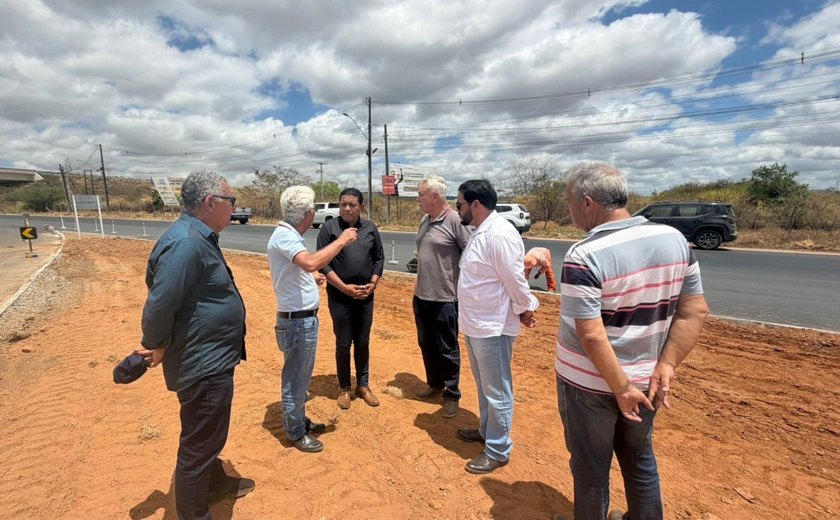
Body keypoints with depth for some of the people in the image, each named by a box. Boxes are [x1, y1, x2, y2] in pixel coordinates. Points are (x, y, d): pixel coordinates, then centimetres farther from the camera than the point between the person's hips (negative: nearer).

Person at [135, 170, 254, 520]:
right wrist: (157, 347, -10)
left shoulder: (200, 237, 9)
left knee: (208, 435, 28)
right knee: (199, 445, 8)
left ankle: (215, 483, 49)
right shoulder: (185, 242, -26)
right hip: (203, 365, -11)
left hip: (211, 359, 11)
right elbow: (159, 304, -28)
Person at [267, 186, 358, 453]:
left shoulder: (287, 234, 10)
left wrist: (310, 278, 26)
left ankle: (299, 420, 39)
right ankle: (295, 432, 23)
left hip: (302, 318, 10)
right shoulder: (285, 236, -21)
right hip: (298, 320, -10)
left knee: (300, 375, 22)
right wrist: (342, 240, -30)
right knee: (296, 377, 6)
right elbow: (311, 262, -39)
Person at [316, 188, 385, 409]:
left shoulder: (370, 228, 5)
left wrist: (373, 284, -5)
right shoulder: (329, 228, -6)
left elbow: (379, 258, 9)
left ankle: (363, 385, 29)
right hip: (340, 297, -3)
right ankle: (344, 388, 24)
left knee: (363, 343, 13)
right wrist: (345, 288, -14)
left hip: (366, 297, 3)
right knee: (343, 344, 7)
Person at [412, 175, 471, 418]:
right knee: (426, 345, 19)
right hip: (421, 296, 8)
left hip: (445, 298, -8)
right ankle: (434, 384, 39)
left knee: (447, 350, 7)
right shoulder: (425, 220, 9)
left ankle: (452, 394, 24)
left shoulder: (455, 221, -17)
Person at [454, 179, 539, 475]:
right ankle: (486, 430, 44)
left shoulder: (500, 234, -23)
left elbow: (515, 279, -20)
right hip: (475, 324, 10)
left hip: (493, 327, -10)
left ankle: (498, 451, 23)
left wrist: (525, 310, -7)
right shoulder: (480, 232, 10)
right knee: (483, 385, 25)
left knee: (497, 391, 7)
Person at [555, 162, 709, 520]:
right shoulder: (674, 239, -4)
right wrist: (665, 367, -3)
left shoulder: (584, 256, -24)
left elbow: (592, 335, -27)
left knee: (591, 469, 16)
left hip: (589, 384, -6)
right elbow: (695, 311, -2)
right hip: (646, 380, 6)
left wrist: (621, 388, -16)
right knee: (640, 459, 28)